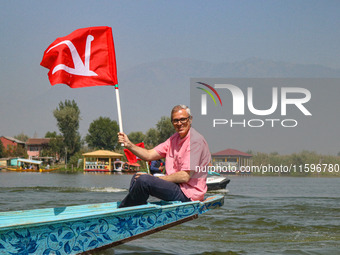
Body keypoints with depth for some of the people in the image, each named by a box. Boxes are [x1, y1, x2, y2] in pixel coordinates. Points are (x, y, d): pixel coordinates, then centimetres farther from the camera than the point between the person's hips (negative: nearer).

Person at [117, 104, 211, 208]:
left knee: (143, 180, -24)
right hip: (174, 185, 10)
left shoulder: (196, 141, -16)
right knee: (136, 177, 14)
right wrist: (129, 144, -3)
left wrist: (157, 179, -17)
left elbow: (185, 177, -22)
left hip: (189, 193, -10)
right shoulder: (174, 138, 14)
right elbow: (149, 155, 11)